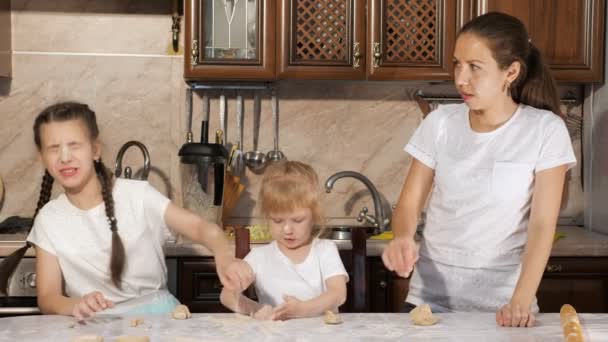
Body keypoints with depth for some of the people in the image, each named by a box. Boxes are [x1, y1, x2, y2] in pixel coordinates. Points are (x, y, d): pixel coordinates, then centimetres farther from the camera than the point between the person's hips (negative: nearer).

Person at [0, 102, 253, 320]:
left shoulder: (137, 195, -5)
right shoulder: (49, 219, 1)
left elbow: (199, 226, -12)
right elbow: (47, 297, -1)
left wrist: (224, 258, -35)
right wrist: (75, 305, -26)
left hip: (154, 312, -1)